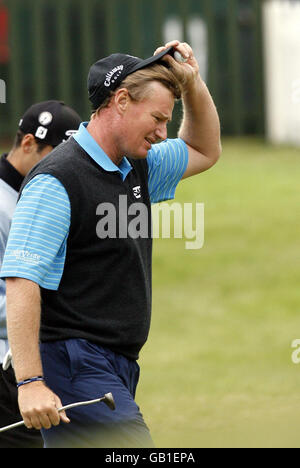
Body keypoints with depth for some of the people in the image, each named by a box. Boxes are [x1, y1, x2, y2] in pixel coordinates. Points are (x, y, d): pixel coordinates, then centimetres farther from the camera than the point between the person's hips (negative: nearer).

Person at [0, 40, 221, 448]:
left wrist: (192, 83, 15)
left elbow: (204, 151, 34)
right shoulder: (57, 181, -13)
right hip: (73, 365, -9)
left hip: (117, 369, 9)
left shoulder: (137, 169, 15)